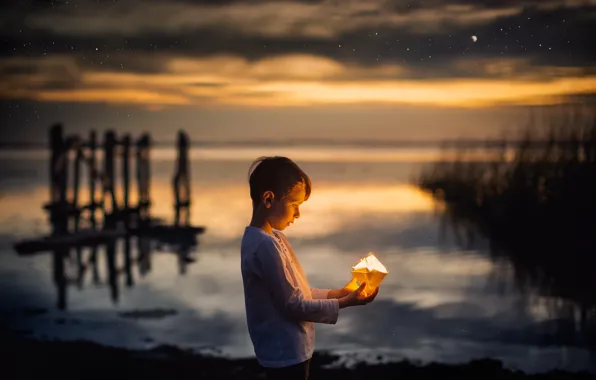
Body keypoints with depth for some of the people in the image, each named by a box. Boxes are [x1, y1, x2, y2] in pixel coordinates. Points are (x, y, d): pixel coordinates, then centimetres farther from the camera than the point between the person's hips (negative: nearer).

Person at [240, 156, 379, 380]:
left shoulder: (270, 237, 8)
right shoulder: (265, 245, -24)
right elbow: (294, 305, -21)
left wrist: (337, 293, 4)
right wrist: (344, 303, -14)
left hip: (285, 350, 10)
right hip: (285, 353, -10)